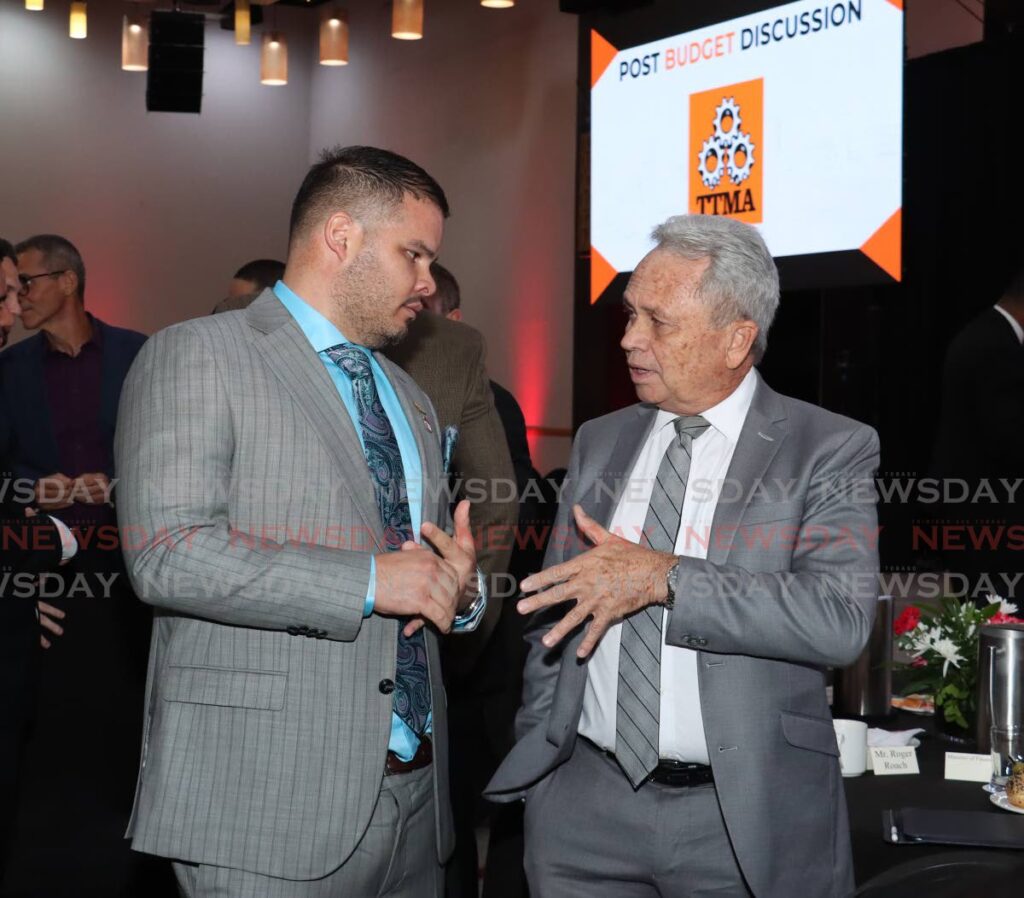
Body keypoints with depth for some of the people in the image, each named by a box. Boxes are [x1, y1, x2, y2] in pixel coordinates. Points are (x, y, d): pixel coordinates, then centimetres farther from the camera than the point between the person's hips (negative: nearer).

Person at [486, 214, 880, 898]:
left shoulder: (830, 450, -5)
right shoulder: (600, 444, 9)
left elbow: (841, 620, -19)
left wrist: (662, 577, -23)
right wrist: (536, 763, 12)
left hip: (750, 821, -3)